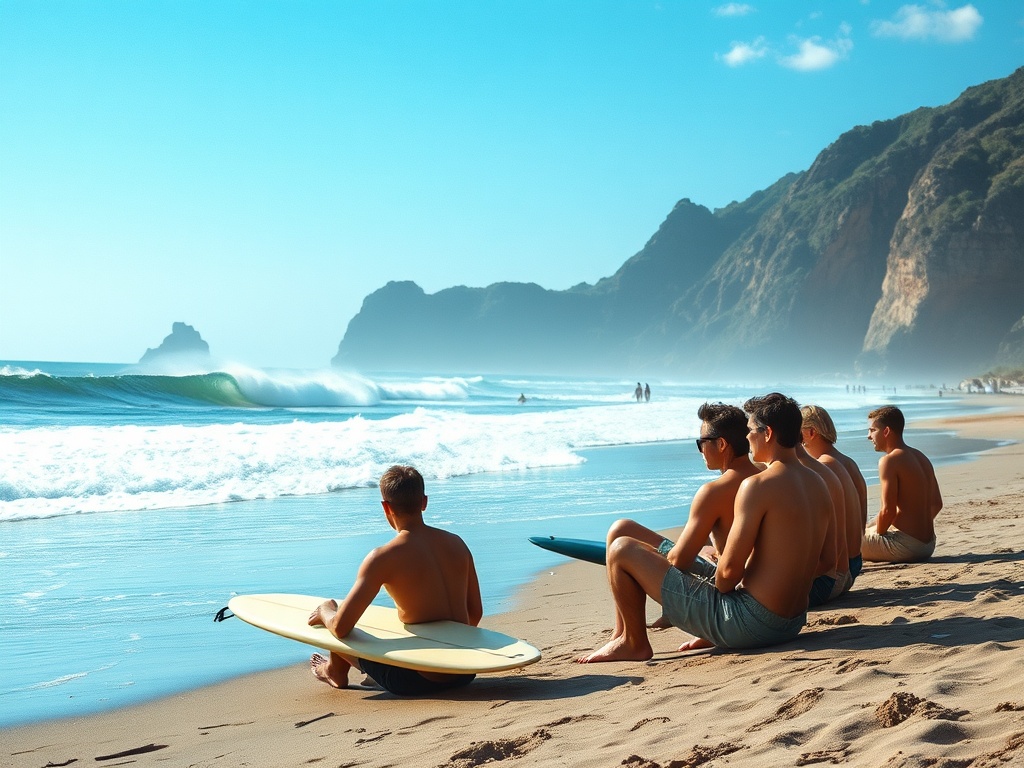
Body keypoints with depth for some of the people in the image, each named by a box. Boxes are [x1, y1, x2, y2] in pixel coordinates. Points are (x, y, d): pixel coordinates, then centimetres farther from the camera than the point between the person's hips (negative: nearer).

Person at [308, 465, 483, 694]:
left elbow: (341, 628, -19)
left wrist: (325, 611, 5)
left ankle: (336, 672, 44)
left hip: (419, 680, -6)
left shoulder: (383, 558, -16)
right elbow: (476, 613, 10)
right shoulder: (456, 543, 1)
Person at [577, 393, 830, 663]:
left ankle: (634, 643, 13)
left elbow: (730, 570, -19)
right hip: (792, 624, 9)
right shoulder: (818, 484, 7)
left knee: (622, 549, -1)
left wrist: (718, 588, 2)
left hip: (748, 624, -9)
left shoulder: (758, 485, -18)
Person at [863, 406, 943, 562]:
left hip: (905, 546, -9)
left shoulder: (889, 461, -15)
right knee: (870, 528, 31)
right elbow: (936, 504, 18)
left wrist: (877, 534, -4)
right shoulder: (921, 458, 12)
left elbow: (888, 511, -21)